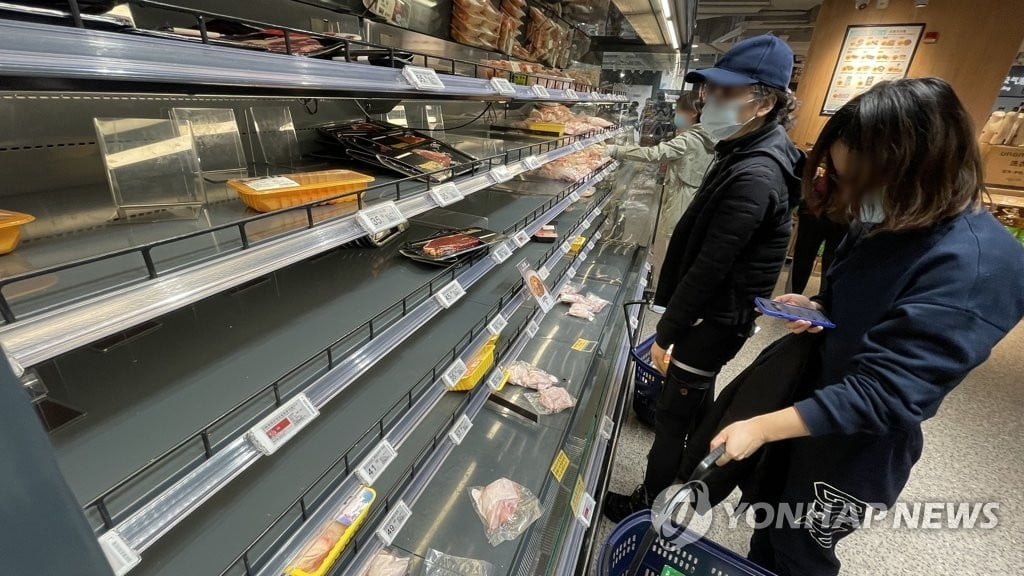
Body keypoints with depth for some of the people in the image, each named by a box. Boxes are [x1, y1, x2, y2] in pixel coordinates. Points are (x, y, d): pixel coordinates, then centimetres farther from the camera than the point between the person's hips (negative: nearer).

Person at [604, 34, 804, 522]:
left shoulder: (753, 177, -26)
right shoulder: (753, 153, 6)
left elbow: (709, 268, -26)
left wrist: (666, 334, -16)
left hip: (717, 318, -10)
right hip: (721, 312, 10)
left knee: (671, 413, 5)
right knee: (697, 397, 26)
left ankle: (647, 505, 26)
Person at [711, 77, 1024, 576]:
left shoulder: (977, 266, -29)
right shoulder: (888, 224, -3)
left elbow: (885, 394, -31)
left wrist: (762, 427, -32)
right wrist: (817, 309, -8)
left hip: (858, 446, -7)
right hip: (807, 395, 8)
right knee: (768, 519, 28)